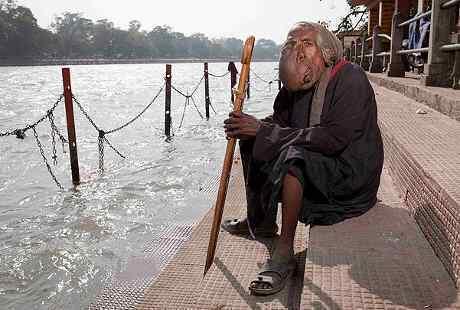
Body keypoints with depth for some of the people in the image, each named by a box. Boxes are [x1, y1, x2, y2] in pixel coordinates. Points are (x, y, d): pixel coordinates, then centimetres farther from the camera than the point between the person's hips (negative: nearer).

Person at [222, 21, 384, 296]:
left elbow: (333, 139, -30)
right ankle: (259, 221, 15)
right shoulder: (301, 83, 4)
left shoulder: (351, 79, -20)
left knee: (293, 156, -35)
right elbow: (280, 121, 7)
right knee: (252, 143, 5)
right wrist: (248, 126, -17)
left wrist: (263, 130, -30)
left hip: (351, 172, -8)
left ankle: (284, 255, -27)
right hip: (316, 162, 8)